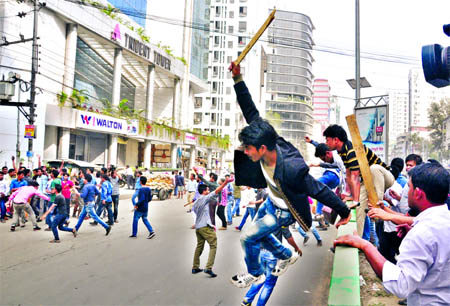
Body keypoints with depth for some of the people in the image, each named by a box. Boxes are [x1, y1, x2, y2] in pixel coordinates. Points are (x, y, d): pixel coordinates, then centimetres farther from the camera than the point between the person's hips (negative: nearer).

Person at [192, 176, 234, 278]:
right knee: (213, 246, -4)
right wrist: (225, 182, -22)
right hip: (205, 226, -8)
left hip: (198, 227, 9)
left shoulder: (196, 202, 17)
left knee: (199, 246, 18)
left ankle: (195, 267, 24)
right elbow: (216, 191, -17)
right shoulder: (205, 198, -8)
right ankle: (208, 268, -12)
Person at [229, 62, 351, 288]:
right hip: (272, 201, 8)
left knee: (248, 237, -2)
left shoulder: (291, 170, -43)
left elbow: (319, 191, -31)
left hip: (284, 212, -7)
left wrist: (343, 212, -18)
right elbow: (252, 113, -19)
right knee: (258, 233, 23)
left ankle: (255, 274, 27)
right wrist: (238, 79, -23)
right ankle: (286, 256, 47)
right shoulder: (267, 142, -24)